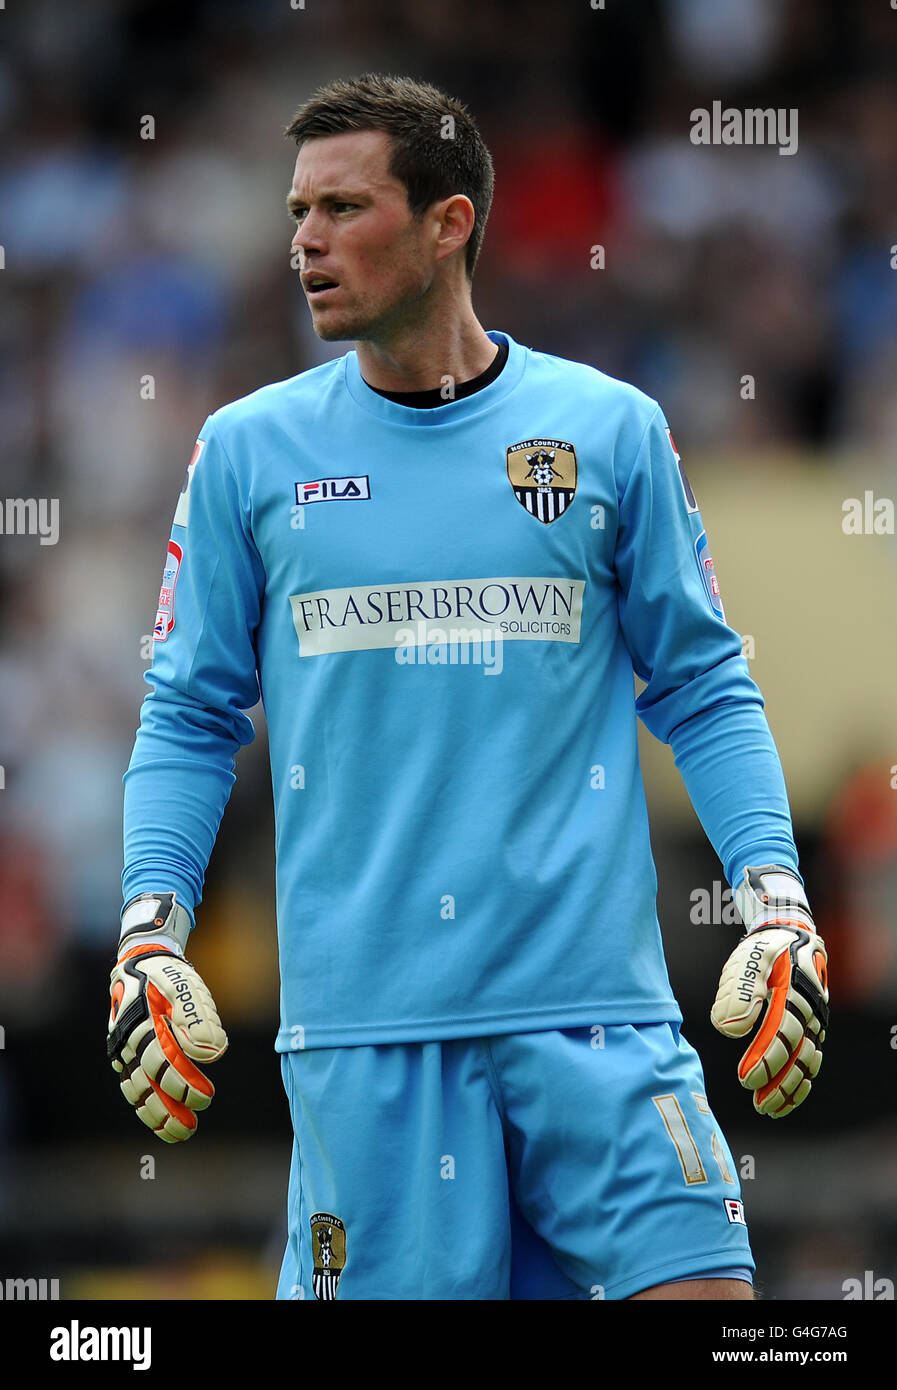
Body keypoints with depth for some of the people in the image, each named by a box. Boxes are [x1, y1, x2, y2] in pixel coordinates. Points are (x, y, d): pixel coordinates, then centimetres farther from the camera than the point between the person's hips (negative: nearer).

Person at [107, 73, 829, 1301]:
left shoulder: (613, 430, 6)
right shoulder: (248, 452, 8)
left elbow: (703, 692, 10)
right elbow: (190, 716, 12)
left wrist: (778, 902, -1)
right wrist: (150, 932, 1)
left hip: (594, 1010, 0)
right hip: (364, 1022, 0)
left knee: (697, 1289, -12)